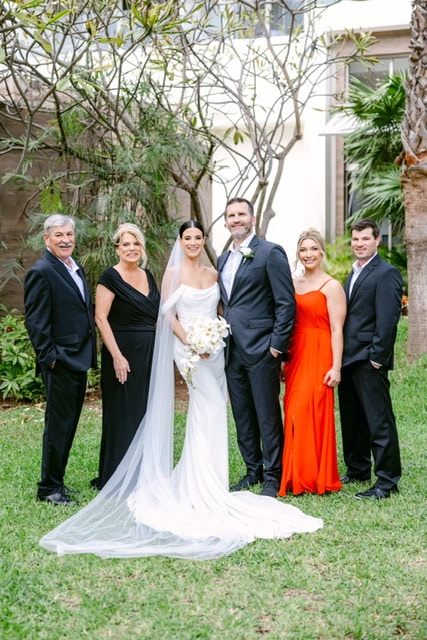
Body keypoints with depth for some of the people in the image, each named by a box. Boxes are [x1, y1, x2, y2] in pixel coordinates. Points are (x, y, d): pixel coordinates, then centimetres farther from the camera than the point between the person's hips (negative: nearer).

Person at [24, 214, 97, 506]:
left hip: (79, 360, 9)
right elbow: (36, 322, -15)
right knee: (58, 425, -1)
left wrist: (89, 354, 15)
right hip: (61, 362, -9)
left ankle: (56, 481, 25)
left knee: (69, 424, 14)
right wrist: (50, 357, -17)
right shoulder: (41, 272, -12)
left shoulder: (76, 268, 15)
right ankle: (49, 488, 10)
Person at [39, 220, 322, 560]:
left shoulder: (213, 273, 13)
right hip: (188, 349, -6)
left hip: (214, 349, 6)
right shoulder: (174, 272, -2)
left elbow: (219, 312, 15)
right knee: (210, 410, -12)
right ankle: (207, 490, -6)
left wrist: (217, 338, -1)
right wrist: (190, 341, -18)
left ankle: (188, 484, 17)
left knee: (204, 416, 6)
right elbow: (168, 314, -7)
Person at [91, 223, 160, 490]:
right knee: (122, 415, 0)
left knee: (147, 413, 11)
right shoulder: (111, 277, -8)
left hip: (150, 353, 7)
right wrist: (117, 356, -19)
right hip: (123, 354, -6)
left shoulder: (148, 276, 12)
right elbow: (101, 318, -13)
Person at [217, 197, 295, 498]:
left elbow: (286, 303, -11)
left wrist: (277, 345, -15)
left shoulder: (271, 253, -7)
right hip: (232, 350, 7)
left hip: (261, 349, -7)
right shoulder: (224, 259, 16)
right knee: (242, 416, 13)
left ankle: (273, 477, 9)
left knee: (268, 415, -1)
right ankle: (253, 470, 25)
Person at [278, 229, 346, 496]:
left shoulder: (331, 286, -4)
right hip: (295, 356, 6)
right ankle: (296, 477, 13)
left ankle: (318, 478, 3)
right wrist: (283, 359, 11)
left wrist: (336, 367, -15)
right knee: (294, 414, 5)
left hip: (319, 357, -6)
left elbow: (337, 330, -9)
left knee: (313, 412, -8)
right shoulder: (293, 284, 14)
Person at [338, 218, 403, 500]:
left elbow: (388, 320, -16)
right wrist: (340, 357, 12)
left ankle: (387, 481, 2)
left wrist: (377, 358, -19)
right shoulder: (355, 274, 18)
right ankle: (358, 469, 29)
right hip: (348, 359, 9)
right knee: (352, 419, 16)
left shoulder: (387, 273, -10)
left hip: (369, 361, -9)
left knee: (379, 421, -3)